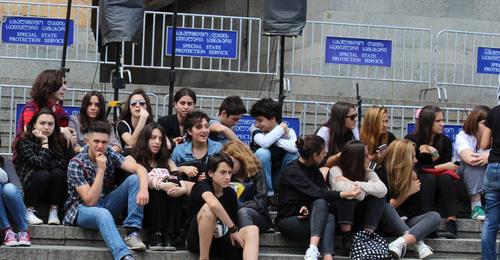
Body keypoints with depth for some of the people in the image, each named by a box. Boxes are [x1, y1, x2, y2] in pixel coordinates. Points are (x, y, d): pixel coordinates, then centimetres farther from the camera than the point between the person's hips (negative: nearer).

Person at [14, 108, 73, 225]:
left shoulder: (59, 141, -1)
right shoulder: (24, 141, -14)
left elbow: (67, 163, -11)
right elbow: (40, 163, -26)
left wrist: (48, 165, -19)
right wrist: (44, 141, -21)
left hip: (50, 191, 3)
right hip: (25, 187, -3)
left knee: (58, 173, -25)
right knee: (44, 174, -30)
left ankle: (54, 212, -20)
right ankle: (28, 211, -18)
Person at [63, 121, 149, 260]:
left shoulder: (110, 154, -4)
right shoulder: (76, 164, -17)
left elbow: (139, 168, -17)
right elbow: (90, 201, -23)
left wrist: (143, 188, -39)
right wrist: (101, 170, -28)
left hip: (106, 204, 5)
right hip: (83, 209, -5)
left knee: (134, 179, -15)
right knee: (103, 214, -40)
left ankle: (133, 233, -23)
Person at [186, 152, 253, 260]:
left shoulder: (230, 193, 3)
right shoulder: (203, 187, -15)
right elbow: (214, 205, -37)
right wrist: (233, 229, -31)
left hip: (220, 239, 5)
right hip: (198, 239, -5)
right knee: (208, 208, -34)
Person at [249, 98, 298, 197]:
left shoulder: (288, 131, -6)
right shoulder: (255, 129, -9)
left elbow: (295, 147, -30)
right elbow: (264, 143, -32)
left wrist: (275, 140, -24)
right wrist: (280, 128, -21)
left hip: (279, 178, 1)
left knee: (293, 154, -21)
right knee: (262, 152, -28)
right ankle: (267, 192, -17)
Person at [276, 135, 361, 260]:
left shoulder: (314, 170, 8)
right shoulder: (292, 171, -16)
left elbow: (324, 192, -2)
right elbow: (316, 193, -28)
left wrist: (308, 207, -22)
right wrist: (346, 194, -31)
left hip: (306, 218, 6)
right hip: (288, 221, -6)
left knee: (329, 217, -28)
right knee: (321, 203, -31)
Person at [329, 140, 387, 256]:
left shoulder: (368, 172, -1)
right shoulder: (336, 170, -15)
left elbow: (383, 190, -22)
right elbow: (342, 190, -36)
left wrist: (357, 184, -28)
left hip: (358, 216, 4)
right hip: (339, 216, -4)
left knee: (379, 196, -18)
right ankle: (347, 237, -28)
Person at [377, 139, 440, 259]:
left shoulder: (411, 174, 9)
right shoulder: (382, 173, -7)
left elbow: (414, 208, 5)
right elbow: (389, 206, -10)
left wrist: (414, 180, -4)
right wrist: (408, 192, -12)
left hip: (404, 222, 5)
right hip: (387, 223, -5)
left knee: (435, 216, -21)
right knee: (386, 207, -36)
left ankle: (401, 242, -46)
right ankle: (418, 243, -42)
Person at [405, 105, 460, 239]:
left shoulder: (445, 141, 3)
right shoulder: (411, 140, -7)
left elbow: (447, 165, -3)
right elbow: (414, 168, -13)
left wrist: (435, 155, -19)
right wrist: (442, 167, -16)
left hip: (439, 188, 2)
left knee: (446, 177, -29)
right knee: (429, 178, -33)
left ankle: (451, 226, -44)